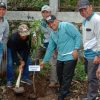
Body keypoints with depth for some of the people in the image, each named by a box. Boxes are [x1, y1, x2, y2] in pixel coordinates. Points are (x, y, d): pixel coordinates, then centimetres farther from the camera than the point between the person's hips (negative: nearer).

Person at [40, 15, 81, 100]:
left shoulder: (66, 26, -12)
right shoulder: (52, 34, 11)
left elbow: (78, 35, -13)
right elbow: (50, 48, 18)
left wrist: (75, 49, -18)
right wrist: (44, 61, 19)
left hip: (70, 57, -8)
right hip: (60, 57, 8)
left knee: (66, 77, -2)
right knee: (60, 75, 18)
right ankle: (64, 90, 41)